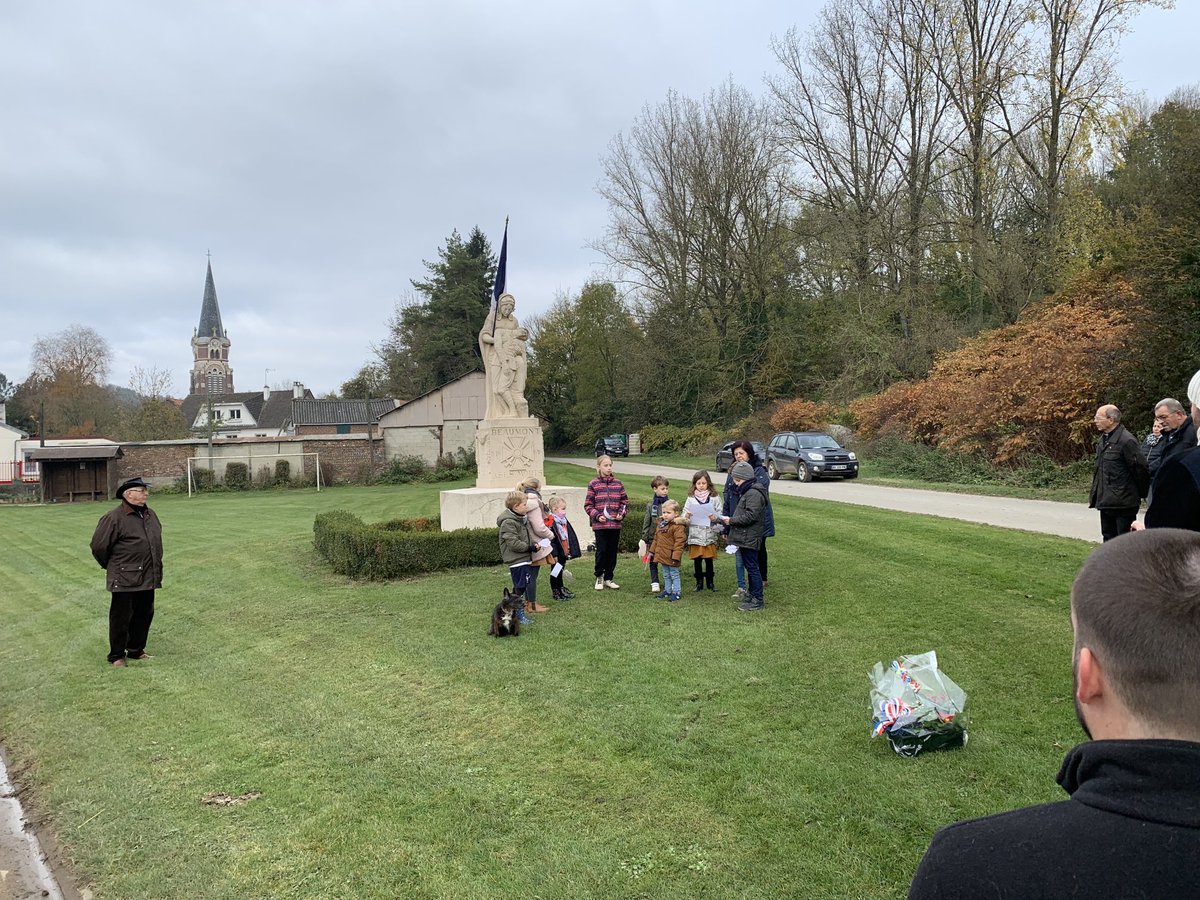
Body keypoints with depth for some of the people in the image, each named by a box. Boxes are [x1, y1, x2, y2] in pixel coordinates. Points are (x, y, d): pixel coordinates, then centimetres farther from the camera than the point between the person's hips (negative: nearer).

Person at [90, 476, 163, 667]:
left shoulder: (150, 514, 10)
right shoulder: (114, 518, -14)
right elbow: (98, 546, -8)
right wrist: (111, 566, 4)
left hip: (148, 578, 7)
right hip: (125, 579, -7)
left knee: (144, 615, 14)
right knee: (121, 618, 3)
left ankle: (136, 650, 29)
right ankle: (117, 655, 17)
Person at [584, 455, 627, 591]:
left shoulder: (618, 484, 7)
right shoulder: (593, 484, -2)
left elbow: (624, 502, 11)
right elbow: (588, 505, -1)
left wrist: (622, 514, -5)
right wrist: (597, 516, -13)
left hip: (615, 524, 3)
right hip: (600, 525, -3)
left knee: (613, 552, 8)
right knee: (601, 551, -1)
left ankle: (608, 579, 21)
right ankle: (599, 577, 19)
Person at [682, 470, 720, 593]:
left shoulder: (714, 498, 1)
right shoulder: (691, 498, 4)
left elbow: (720, 516, 2)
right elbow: (684, 515, 5)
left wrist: (715, 518, -17)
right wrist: (686, 516, -16)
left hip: (709, 534, -1)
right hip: (695, 534, 1)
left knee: (709, 559, 5)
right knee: (697, 560, 5)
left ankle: (710, 582, 20)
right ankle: (699, 582, 18)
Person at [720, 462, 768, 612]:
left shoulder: (754, 493, -17)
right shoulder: (745, 492, 16)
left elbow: (750, 516, -23)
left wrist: (731, 520, -17)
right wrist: (730, 520, 9)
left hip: (750, 538, -10)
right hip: (744, 538, 10)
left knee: (752, 568, -5)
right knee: (749, 567, 16)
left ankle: (757, 600, 0)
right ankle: (751, 595, 25)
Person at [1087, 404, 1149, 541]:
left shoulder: (1127, 441, -16)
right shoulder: (1102, 440, 13)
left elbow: (1140, 469, -14)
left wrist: (1141, 493, -4)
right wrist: (1094, 494, 13)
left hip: (1123, 503, -9)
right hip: (1105, 501, 9)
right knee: (1108, 538, 17)